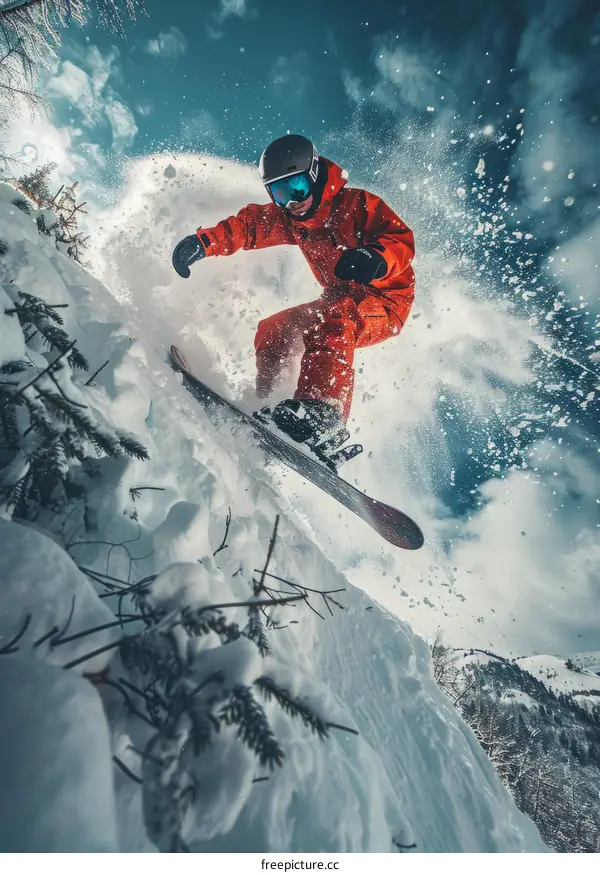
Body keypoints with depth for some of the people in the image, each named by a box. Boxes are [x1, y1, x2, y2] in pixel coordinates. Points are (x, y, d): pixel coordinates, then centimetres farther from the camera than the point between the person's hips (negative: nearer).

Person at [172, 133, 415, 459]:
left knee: (332, 321, -39)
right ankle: (266, 407, 9)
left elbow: (403, 239, -21)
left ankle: (324, 411, -49)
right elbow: (248, 225, -6)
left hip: (386, 300, -7)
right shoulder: (289, 218, 2)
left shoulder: (355, 204, -16)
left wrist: (374, 258, -44)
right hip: (341, 301, 8)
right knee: (271, 332, 5)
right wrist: (203, 242, -23)